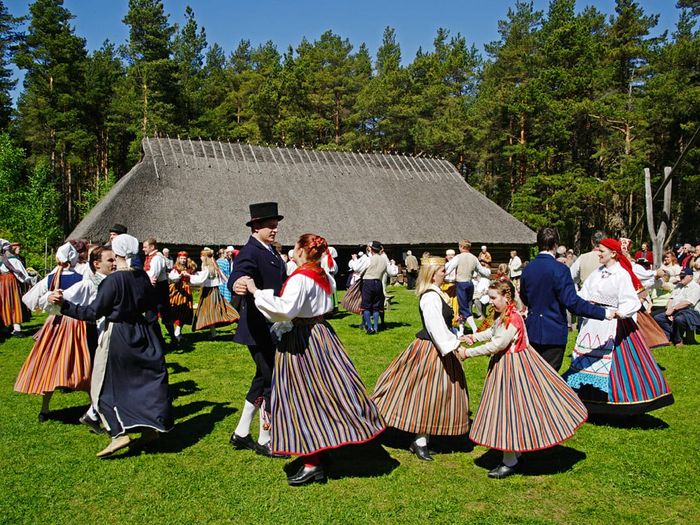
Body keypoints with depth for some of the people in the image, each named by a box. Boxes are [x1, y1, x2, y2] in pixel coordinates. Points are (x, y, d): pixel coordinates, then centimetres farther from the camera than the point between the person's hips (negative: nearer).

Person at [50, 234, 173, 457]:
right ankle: (150, 428, 18)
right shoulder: (143, 277, 1)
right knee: (145, 380, 14)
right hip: (141, 336, 6)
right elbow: (152, 310, 10)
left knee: (107, 387, 5)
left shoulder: (113, 280, -16)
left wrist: (63, 304, -13)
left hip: (118, 336, -6)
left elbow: (93, 313, -14)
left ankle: (120, 433, -4)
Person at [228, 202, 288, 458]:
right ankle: (265, 441, 14)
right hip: (259, 329, -10)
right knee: (272, 381, -2)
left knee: (263, 379, 18)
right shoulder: (250, 252, -17)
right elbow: (238, 275, -36)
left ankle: (241, 434, 31)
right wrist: (237, 285, -56)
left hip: (274, 328, 10)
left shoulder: (271, 253, 12)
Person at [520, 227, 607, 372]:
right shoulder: (560, 269, -17)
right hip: (553, 334, -6)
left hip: (532, 331, 6)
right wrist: (603, 313, -21)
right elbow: (572, 302, -23)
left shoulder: (527, 268, 2)